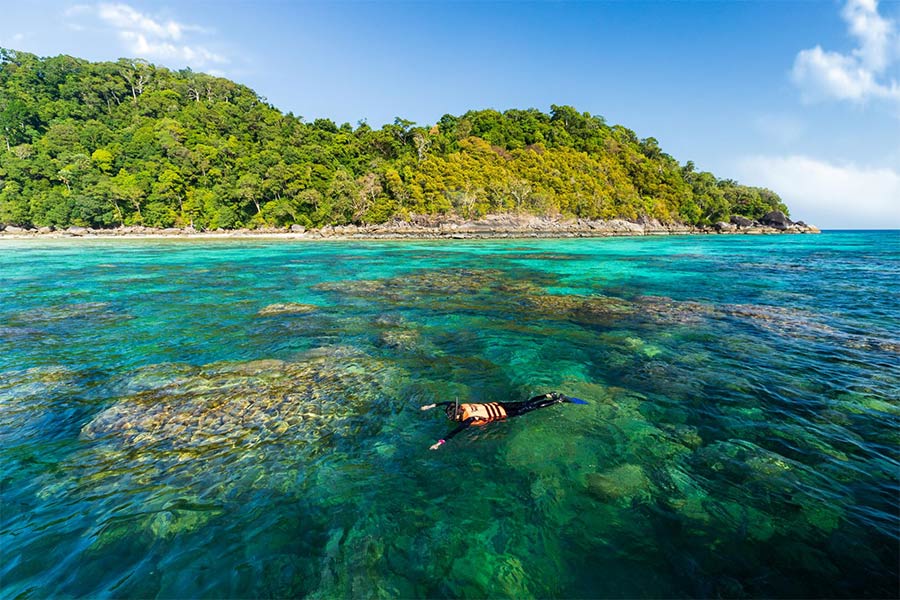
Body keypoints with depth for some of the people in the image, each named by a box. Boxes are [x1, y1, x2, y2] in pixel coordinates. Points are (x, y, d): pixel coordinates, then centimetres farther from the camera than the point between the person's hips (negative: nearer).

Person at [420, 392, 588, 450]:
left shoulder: (468, 419, -29)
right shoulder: (462, 407, -7)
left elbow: (454, 432, -41)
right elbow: (448, 402, 10)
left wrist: (440, 443, -45)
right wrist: (432, 405, 11)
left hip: (502, 414, -6)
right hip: (497, 406, 6)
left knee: (531, 408, 6)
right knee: (526, 403, 20)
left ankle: (560, 400, 16)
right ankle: (551, 395, 31)